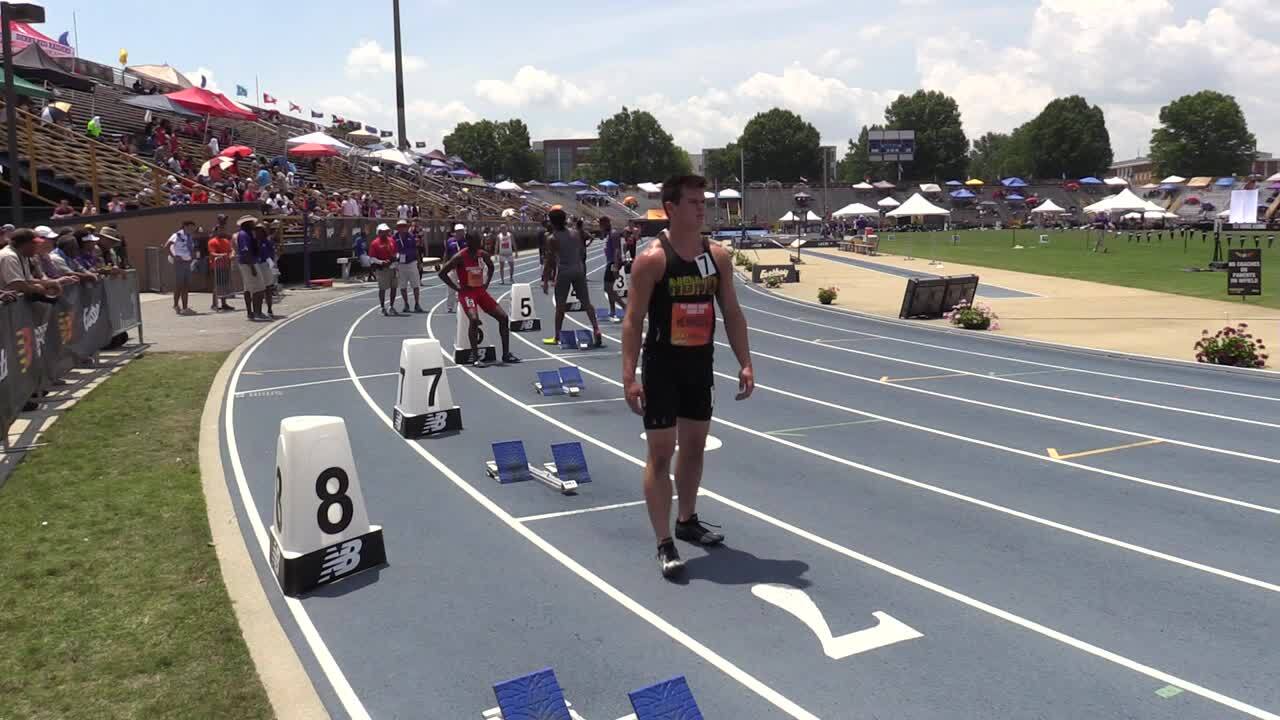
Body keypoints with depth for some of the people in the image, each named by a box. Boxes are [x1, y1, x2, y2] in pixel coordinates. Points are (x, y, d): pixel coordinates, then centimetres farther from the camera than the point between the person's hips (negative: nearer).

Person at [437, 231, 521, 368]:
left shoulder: (483, 254, 2)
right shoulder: (460, 257, -14)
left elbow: (491, 267, 24)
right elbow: (442, 273, -12)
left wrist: (486, 283, 11)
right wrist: (457, 288, -12)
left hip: (481, 290, 6)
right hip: (467, 292, -6)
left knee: (503, 317, -2)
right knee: (474, 319, -30)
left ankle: (506, 354, 8)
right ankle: (476, 357, -23)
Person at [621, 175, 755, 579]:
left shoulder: (717, 256, 3)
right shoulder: (652, 259, -13)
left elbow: (732, 313, 8)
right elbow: (633, 321, -14)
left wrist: (745, 363, 2)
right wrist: (629, 376, -21)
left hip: (700, 365, 6)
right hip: (663, 367, -6)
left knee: (694, 446, 17)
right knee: (661, 452, -3)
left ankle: (687, 521, 35)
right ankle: (665, 544, 2)